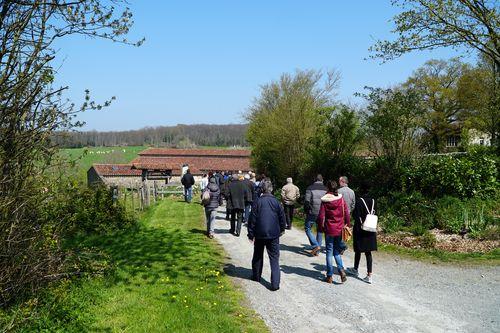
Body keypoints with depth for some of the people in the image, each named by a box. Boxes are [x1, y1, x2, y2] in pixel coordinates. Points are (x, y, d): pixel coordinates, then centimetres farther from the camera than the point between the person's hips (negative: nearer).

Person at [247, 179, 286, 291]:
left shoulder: (258, 202, -7)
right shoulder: (276, 202, -4)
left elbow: (252, 219, -5)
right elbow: (282, 217, 4)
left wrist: (251, 234, 2)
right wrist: (282, 229, 21)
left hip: (259, 234, 0)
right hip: (274, 234, 0)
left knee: (258, 256, 20)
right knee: (274, 258, 1)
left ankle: (256, 276, 33)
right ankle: (275, 284, -6)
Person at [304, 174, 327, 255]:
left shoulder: (310, 188, -4)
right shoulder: (325, 189, 6)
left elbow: (306, 201, -8)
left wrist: (306, 211, 3)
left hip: (312, 213, -4)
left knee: (308, 229, 8)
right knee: (319, 231, 12)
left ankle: (316, 246, -9)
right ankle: (317, 251, 14)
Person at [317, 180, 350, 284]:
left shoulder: (325, 201, -11)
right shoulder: (341, 199, -4)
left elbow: (321, 216, -10)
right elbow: (347, 213, -1)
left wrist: (321, 228, 4)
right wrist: (347, 225, 11)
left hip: (329, 230, -3)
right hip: (340, 229, 3)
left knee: (329, 252, 7)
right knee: (337, 251, 17)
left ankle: (330, 276, 10)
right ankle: (341, 269, -3)